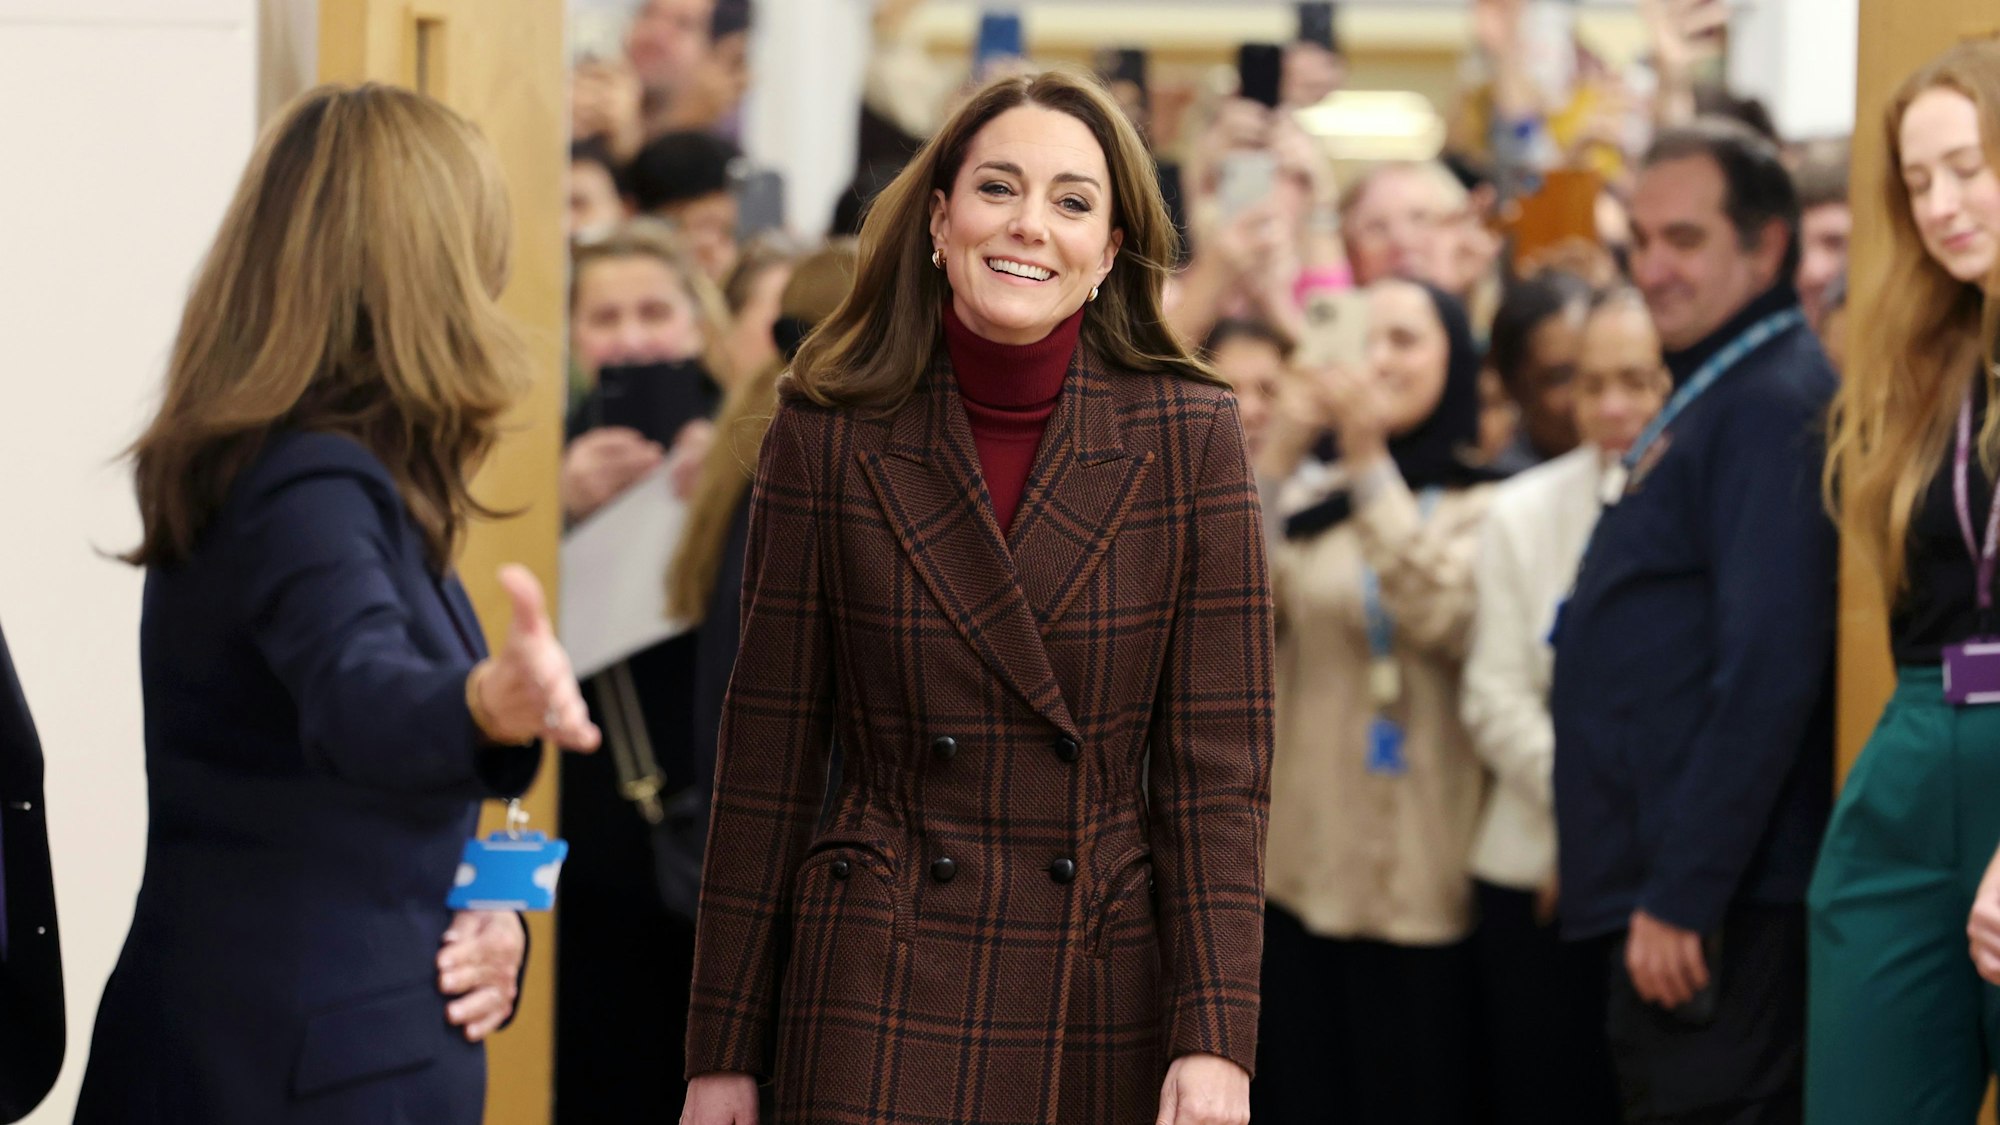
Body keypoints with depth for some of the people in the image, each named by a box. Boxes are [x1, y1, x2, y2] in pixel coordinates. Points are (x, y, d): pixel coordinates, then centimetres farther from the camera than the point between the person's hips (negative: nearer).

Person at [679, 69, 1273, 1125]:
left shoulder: (1189, 437, -1)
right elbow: (768, 759, 3)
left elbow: (1218, 768, -2)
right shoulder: (827, 434, -1)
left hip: (1105, 1015, 1)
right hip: (881, 1000, 0)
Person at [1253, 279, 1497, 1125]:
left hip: (1422, 883, -3)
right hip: (1300, 869, 3)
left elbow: (1441, 616, -19)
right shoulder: (1308, 499, 10)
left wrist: (1370, 460, -21)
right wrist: (1277, 452, -14)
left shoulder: (1489, 506, -1)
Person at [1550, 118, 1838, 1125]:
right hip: (1665, 892, 10)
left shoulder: (1774, 406, -14)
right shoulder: (1712, 399, 19)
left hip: (1721, 914, -10)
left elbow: (1770, 672, -22)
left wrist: (1683, 895, -23)